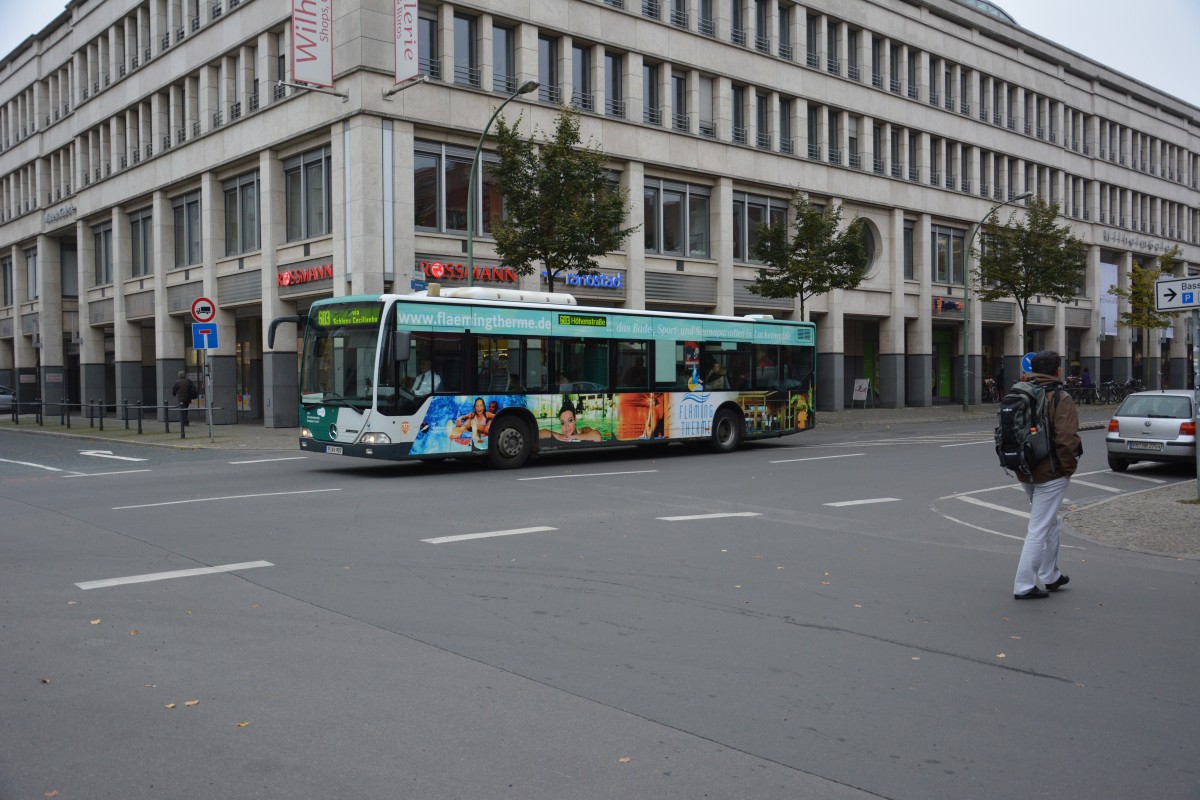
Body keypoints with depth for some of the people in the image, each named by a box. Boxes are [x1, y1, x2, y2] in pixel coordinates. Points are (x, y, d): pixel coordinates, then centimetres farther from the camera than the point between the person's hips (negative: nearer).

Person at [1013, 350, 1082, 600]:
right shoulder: (1061, 400, -15)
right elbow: (1067, 440, -22)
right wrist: (1069, 468, -9)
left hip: (1026, 473, 8)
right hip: (1051, 474, -8)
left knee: (1053, 522, 24)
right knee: (1039, 528, -3)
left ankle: (1051, 576, 30)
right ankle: (1024, 586, -1)